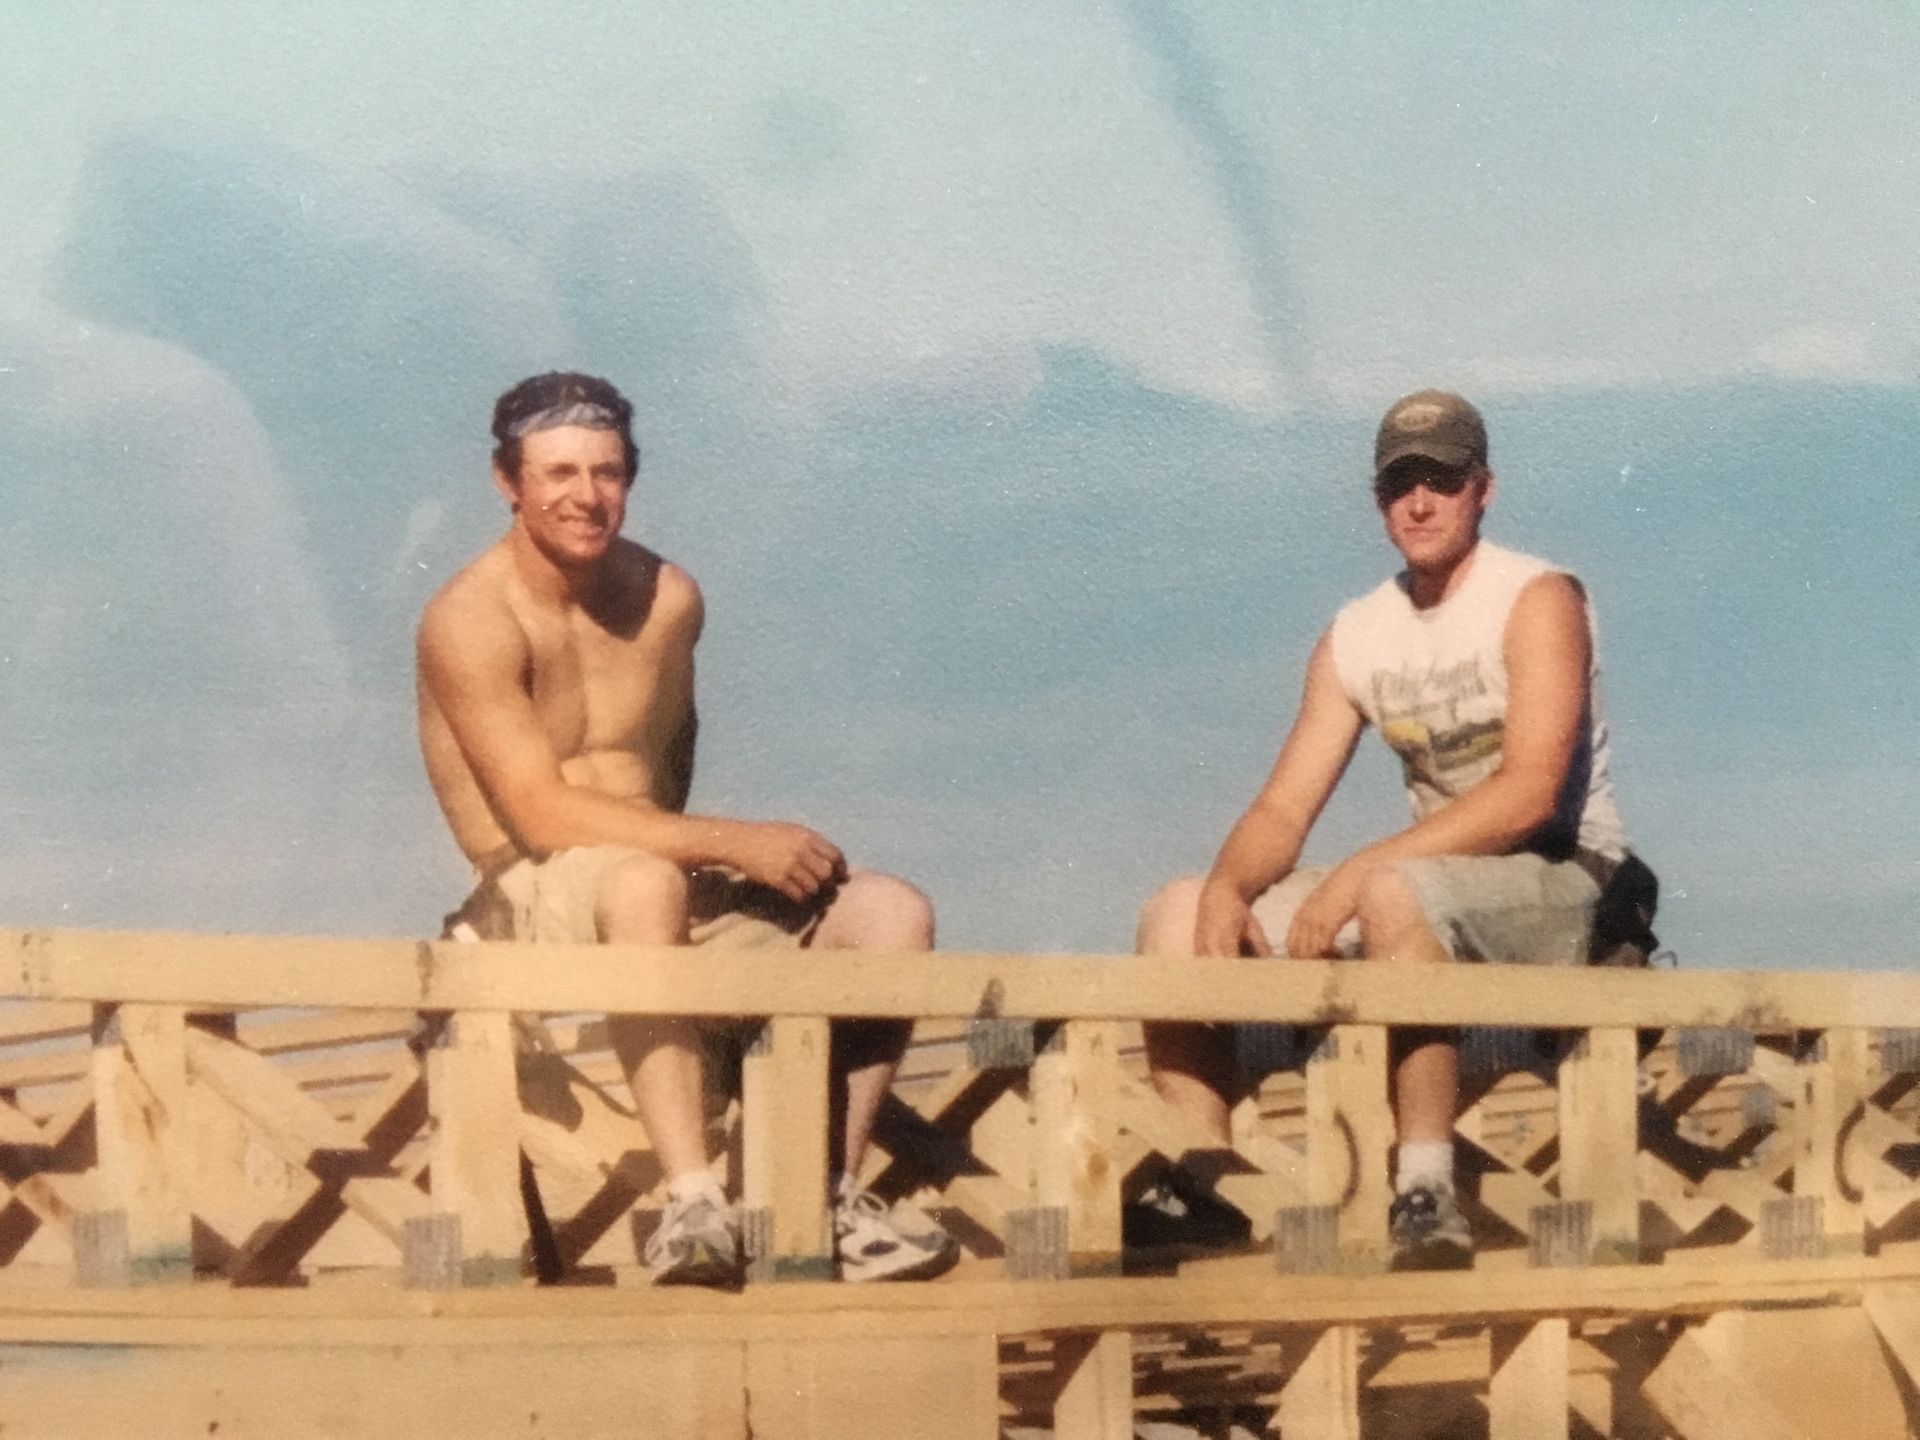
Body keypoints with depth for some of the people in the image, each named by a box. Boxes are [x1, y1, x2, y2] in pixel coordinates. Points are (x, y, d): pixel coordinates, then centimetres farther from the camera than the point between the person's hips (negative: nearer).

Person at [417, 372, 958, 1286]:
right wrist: (733, 843, -22)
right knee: (643, 880, -40)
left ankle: (829, 1195, -12)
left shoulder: (668, 599, 8)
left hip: (680, 881, 7)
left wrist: (684, 844, 3)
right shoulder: (471, 621, -12)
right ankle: (691, 1201, -44)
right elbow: (543, 815, -20)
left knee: (892, 913, -11)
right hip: (533, 901, -7)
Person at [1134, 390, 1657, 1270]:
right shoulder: (1355, 638, 10)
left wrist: (1359, 871, -27)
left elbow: (1530, 794, -22)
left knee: (1396, 893, -39)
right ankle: (1201, 1182, -10)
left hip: (1568, 889, -7)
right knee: (1178, 914, -3)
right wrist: (1226, 888, -16)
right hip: (1433, 893, 7)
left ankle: (1427, 1191, -36)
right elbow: (1283, 809, 7)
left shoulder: (1536, 601, -9)